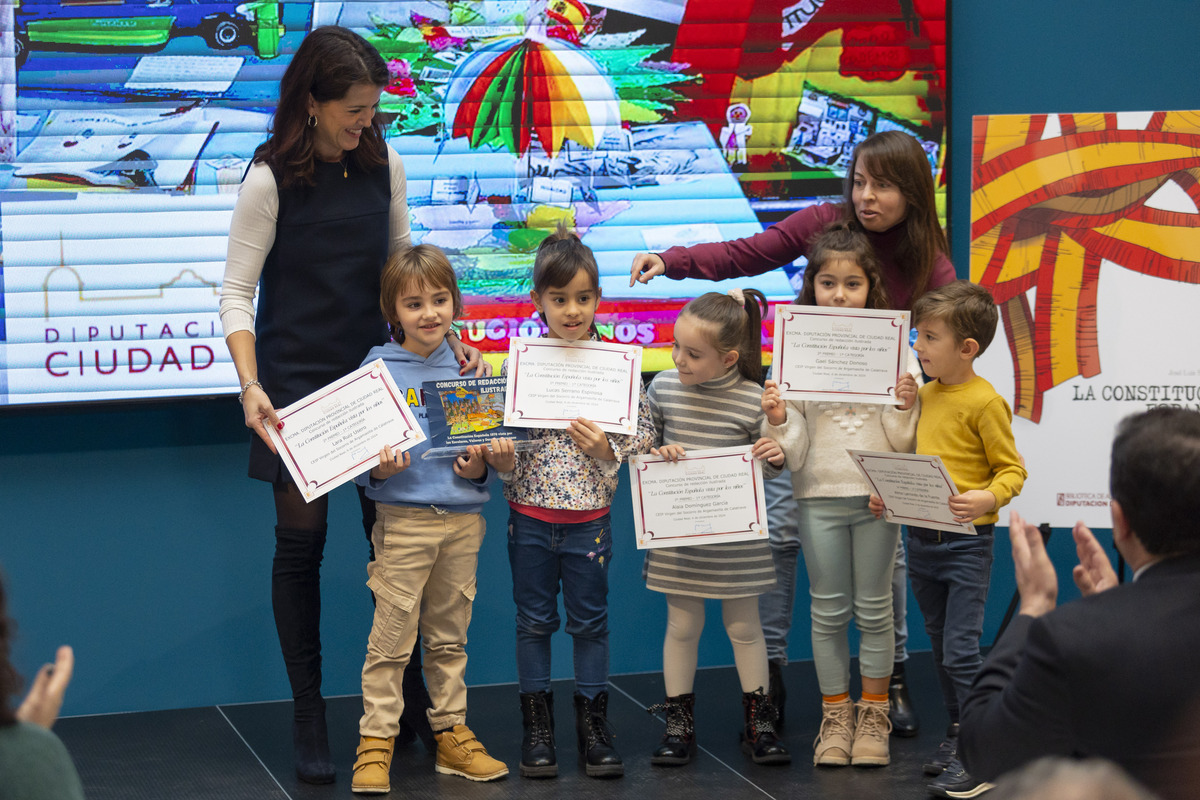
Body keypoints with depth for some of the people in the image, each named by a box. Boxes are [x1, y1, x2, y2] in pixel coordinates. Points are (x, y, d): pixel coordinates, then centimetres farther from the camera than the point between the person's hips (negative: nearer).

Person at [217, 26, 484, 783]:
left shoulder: (383, 165, 2)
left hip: (372, 373, 4)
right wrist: (251, 388, -21)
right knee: (302, 538, 1)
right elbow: (237, 292, -9)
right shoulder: (270, 180, -10)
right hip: (296, 380, -3)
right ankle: (308, 715, 12)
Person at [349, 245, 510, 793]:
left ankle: (452, 734, 22)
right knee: (392, 637, -3)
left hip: (464, 519, 4)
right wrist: (382, 469, -21)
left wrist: (477, 467, -6)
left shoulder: (468, 368, 8)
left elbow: (492, 450, 14)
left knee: (450, 637, 13)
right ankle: (375, 742, 4)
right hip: (403, 517, -4)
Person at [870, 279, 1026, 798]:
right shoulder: (926, 394, 9)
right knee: (940, 646, 15)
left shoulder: (984, 402, -13)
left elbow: (1013, 470, -12)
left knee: (961, 650, -9)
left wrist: (987, 498, -29)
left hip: (966, 544, -8)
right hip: (921, 540, 8)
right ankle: (956, 736, 27)